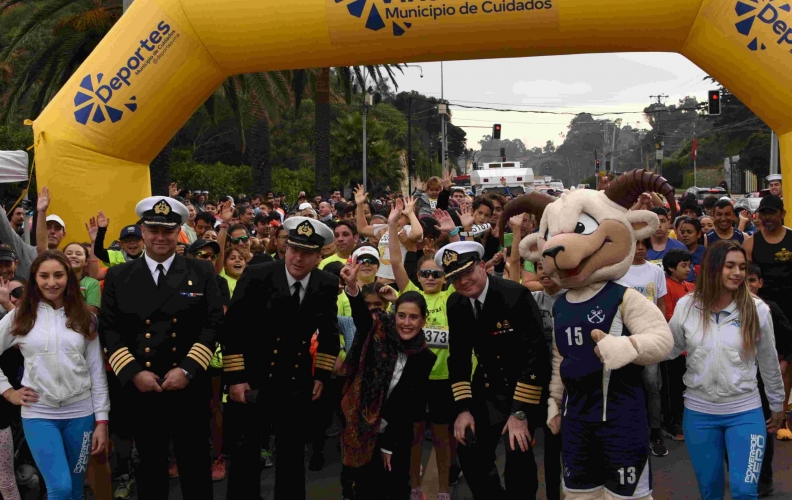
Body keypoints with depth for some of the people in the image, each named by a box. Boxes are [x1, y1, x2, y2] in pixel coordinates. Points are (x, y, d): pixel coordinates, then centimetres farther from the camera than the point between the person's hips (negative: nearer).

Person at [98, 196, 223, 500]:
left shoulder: (202, 272, 3)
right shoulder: (118, 277, 5)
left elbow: (213, 324, -3)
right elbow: (109, 330, 1)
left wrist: (187, 370, -12)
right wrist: (133, 373, -11)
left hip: (190, 388, -1)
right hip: (139, 389, 1)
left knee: (196, 466, 9)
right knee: (150, 466, 15)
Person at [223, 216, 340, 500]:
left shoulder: (327, 285, -4)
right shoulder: (257, 276, -13)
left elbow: (329, 332, 10)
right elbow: (232, 327, -10)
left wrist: (321, 375, 6)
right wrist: (234, 378, -13)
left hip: (297, 384, 3)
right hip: (252, 380, -2)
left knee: (292, 455, 12)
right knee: (245, 455, 5)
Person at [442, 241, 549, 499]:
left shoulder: (516, 295, -23)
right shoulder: (455, 304, -4)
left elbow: (535, 354, -23)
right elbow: (458, 357, 3)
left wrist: (520, 412, -24)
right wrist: (462, 407, -5)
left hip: (526, 385, -5)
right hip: (488, 385, 5)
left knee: (517, 450, -18)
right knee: (468, 449, 1)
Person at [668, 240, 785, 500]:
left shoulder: (757, 309, -7)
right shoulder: (686, 306, -5)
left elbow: (769, 363, 4)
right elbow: (668, 349, 6)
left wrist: (778, 406, 12)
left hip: (745, 413, -1)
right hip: (698, 413, 2)